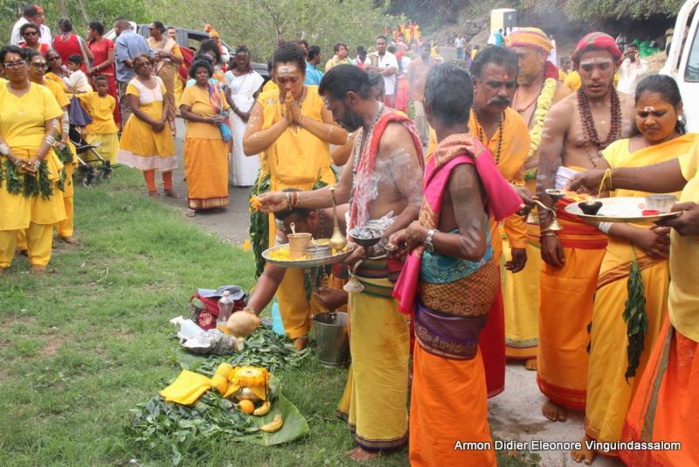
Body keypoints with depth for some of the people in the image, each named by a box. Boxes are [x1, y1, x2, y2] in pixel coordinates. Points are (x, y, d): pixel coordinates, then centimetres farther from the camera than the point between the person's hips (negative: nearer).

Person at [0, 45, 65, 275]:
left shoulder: (42, 92, 5)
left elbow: (52, 129, 0)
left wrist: (37, 159, -11)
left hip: (41, 160, 1)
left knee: (41, 211, 3)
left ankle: (39, 259, 14)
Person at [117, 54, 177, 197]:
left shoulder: (158, 80, 8)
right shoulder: (133, 84, -8)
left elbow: (166, 102, 6)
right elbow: (135, 108, -15)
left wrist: (163, 120, -10)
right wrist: (153, 122, -19)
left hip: (161, 125, 5)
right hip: (142, 125, -5)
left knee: (166, 154, 6)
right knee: (147, 156, 1)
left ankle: (168, 188, 18)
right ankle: (152, 190, 8)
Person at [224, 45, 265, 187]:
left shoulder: (254, 76, 10)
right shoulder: (229, 75, 7)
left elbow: (257, 96, 5)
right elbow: (228, 96, 2)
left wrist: (250, 112, -10)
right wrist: (239, 112, -9)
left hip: (251, 112, 1)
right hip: (235, 112, -1)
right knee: (237, 143, -7)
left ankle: (252, 176, -1)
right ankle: (238, 177, -6)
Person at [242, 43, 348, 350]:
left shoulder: (319, 98, 1)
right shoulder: (265, 103, 4)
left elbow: (342, 136, -12)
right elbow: (248, 146, -7)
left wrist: (303, 118, -14)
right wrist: (284, 121, -11)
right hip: (281, 192, 1)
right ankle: (297, 328, 16)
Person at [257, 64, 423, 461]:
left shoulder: (393, 135, -20)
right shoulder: (364, 134, 10)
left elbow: (419, 205, -23)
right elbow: (343, 192, 18)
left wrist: (373, 244, -24)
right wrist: (289, 200, 12)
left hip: (385, 258, -9)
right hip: (367, 255, 9)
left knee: (381, 348, 5)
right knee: (365, 342, 20)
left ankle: (383, 435, 21)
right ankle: (362, 411, 37)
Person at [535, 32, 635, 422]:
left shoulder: (631, 107, 4)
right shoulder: (562, 112, -4)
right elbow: (545, 177, -5)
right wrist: (547, 230, -10)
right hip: (571, 223, -2)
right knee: (564, 314, 5)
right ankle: (560, 391, 22)